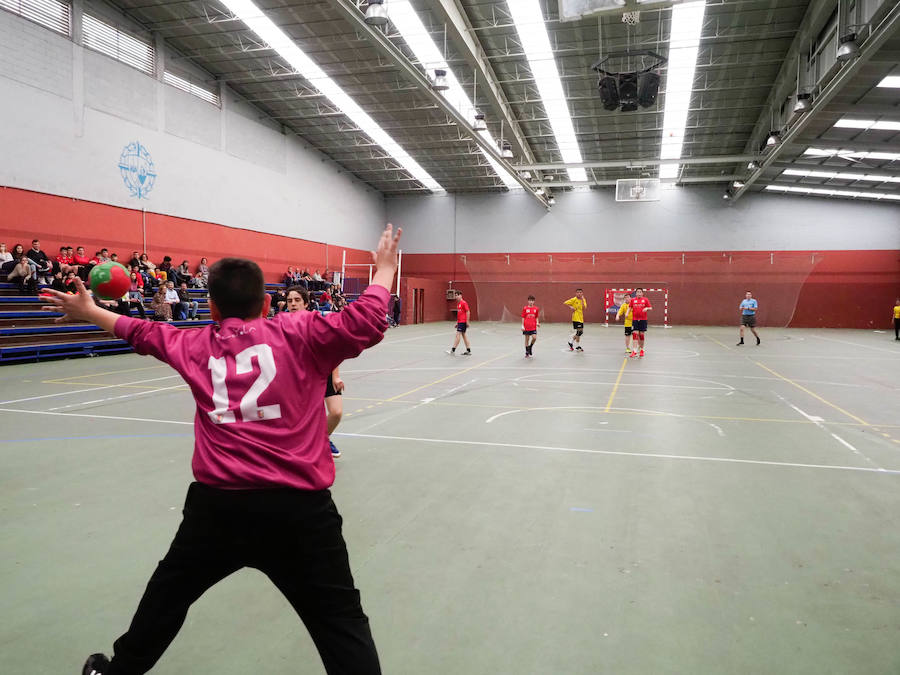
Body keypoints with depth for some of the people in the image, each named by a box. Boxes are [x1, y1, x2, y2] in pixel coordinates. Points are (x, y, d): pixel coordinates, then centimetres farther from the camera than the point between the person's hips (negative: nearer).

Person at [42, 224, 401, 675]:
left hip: (218, 502, 4)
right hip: (298, 505, -3)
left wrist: (88, 311, 44)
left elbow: (142, 332, 26)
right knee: (341, 620, 6)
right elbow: (364, 324, -12)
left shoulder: (194, 346, 9)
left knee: (167, 594, 30)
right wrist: (384, 269, 4)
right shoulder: (297, 335, -3)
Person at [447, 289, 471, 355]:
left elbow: (468, 312, -14)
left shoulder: (464, 303, -11)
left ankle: (453, 350, -13)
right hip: (459, 322, 10)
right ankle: (468, 351, 14)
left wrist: (467, 321, -16)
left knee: (458, 334, -12)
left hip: (463, 322, -10)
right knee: (463, 335, 10)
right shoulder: (458, 303, 15)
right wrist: (457, 322, 20)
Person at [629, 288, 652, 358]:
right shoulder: (633, 300, 6)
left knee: (641, 334, 5)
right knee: (635, 334, -9)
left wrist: (647, 308, -17)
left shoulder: (645, 299, 2)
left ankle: (642, 350, 21)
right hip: (635, 320, 0)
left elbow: (650, 308, 4)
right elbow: (630, 307, 18)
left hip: (643, 320, 0)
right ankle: (634, 351, -11)